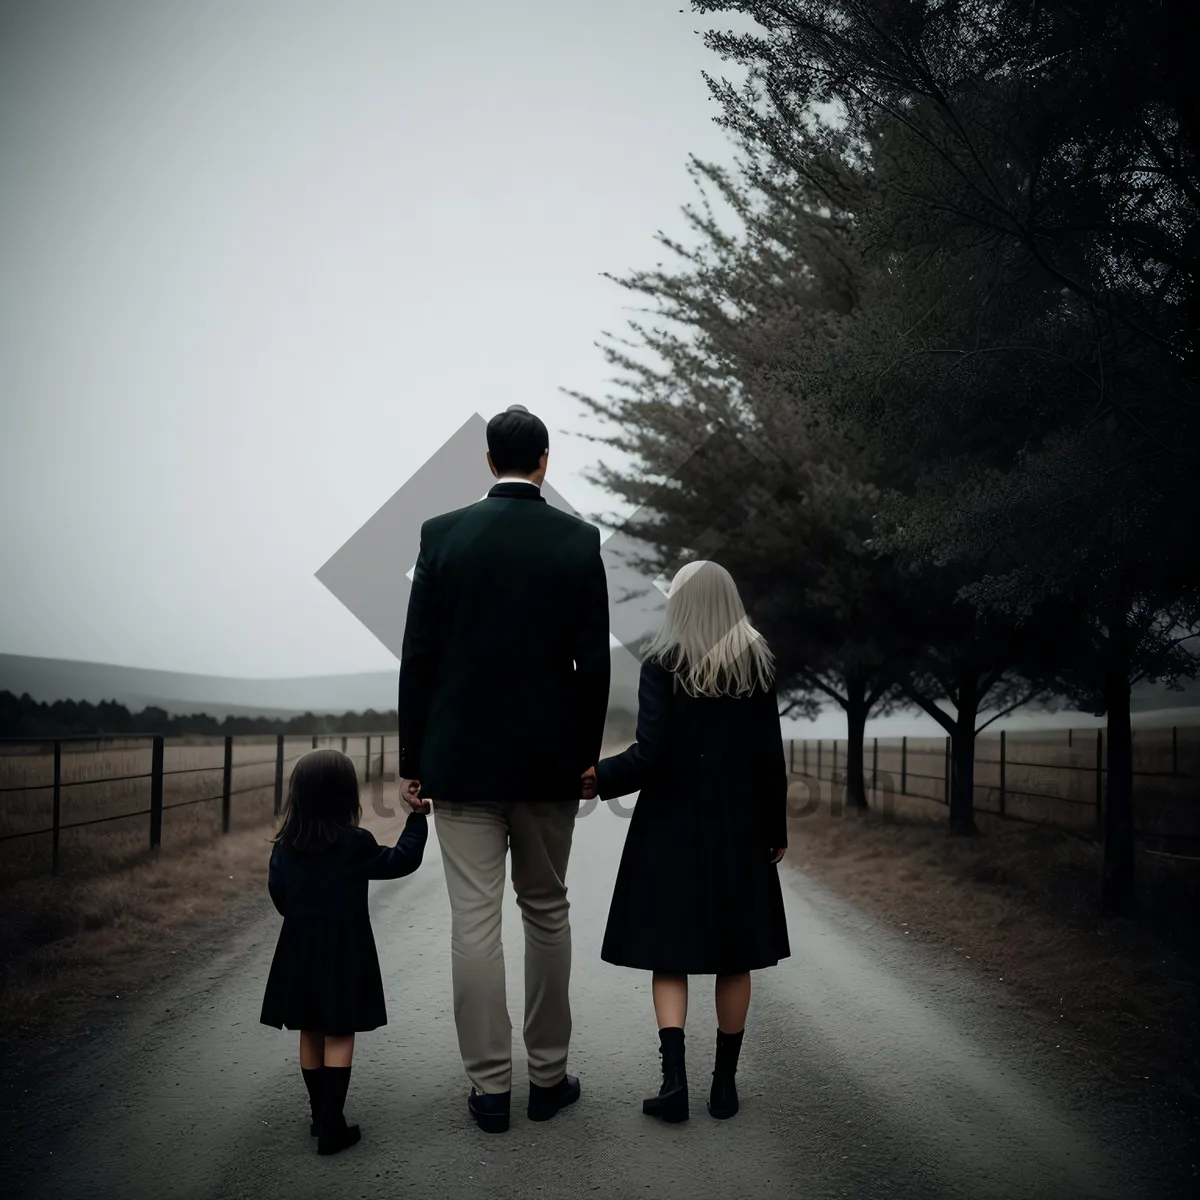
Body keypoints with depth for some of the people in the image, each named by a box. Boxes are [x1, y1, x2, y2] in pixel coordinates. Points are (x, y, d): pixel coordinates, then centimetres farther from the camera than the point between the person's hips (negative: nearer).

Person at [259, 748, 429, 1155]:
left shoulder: (286, 846, 0)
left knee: (311, 1034, 14)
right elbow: (402, 859, -2)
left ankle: (320, 1116, 23)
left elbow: (278, 891, 10)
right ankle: (331, 1127, -1)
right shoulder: (355, 845, -13)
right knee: (339, 1037, 0)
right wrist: (418, 817, 7)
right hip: (343, 952, -5)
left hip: (299, 950, 5)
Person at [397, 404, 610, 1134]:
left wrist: (414, 758, 4)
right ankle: (549, 1075, 20)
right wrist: (587, 755, 6)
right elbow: (594, 661, -5)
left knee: (474, 919, 3)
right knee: (546, 911, 13)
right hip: (548, 757, 1)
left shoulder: (442, 534, -2)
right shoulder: (578, 540, -3)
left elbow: (418, 655, -3)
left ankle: (491, 1086, 8)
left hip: (461, 755, 0)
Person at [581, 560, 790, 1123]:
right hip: (739, 826, 2)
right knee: (733, 956, 10)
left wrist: (599, 777, 0)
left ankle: (674, 1077, -7)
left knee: (670, 953, 4)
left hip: (673, 825, -2)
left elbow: (651, 752, -13)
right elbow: (770, 758, 2)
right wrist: (775, 829, 10)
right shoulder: (757, 665, 1)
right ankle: (725, 1082, 14)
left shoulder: (661, 663, -6)